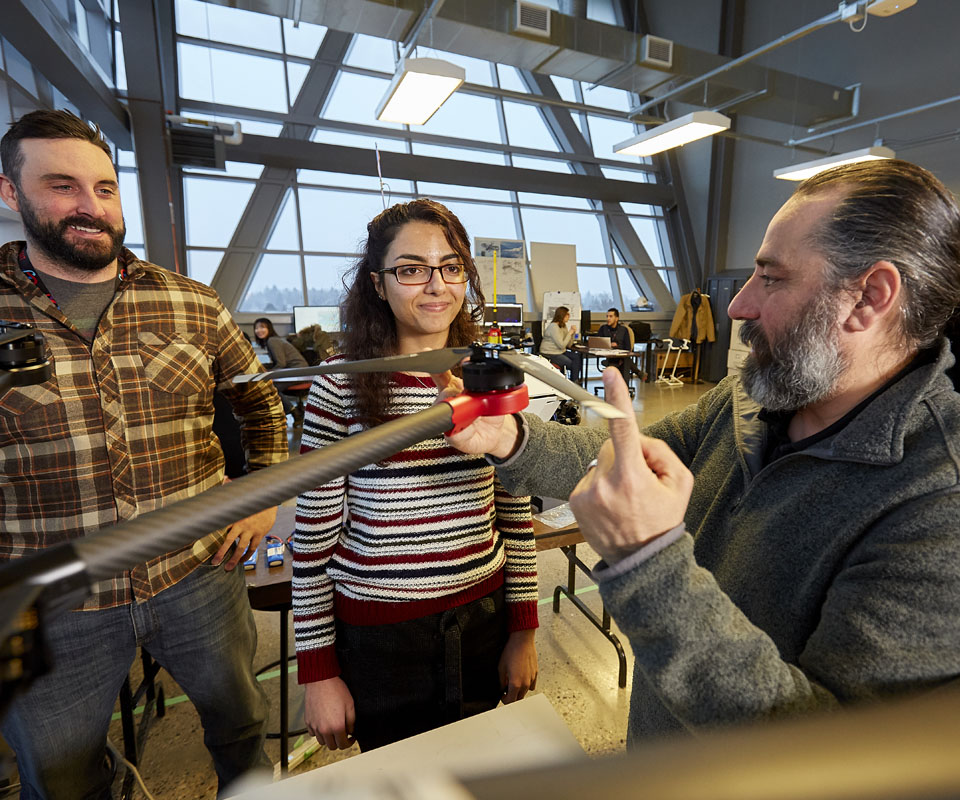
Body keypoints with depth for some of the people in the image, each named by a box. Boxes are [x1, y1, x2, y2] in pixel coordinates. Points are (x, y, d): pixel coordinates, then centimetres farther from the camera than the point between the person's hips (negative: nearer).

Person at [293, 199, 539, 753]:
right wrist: (318, 670, -3)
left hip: (482, 624, 3)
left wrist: (524, 629, 3)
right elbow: (313, 536, -7)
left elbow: (516, 510, 1)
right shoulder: (341, 389, -13)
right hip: (377, 640, -2)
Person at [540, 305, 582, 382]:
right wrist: (569, 333, -14)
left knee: (578, 357, -10)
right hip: (550, 354, -9)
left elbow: (569, 345, 9)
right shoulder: (553, 327, -17)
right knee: (572, 364, -18)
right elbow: (562, 345, -21)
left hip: (560, 352, 9)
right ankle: (573, 382, 2)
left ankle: (575, 382, -5)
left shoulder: (564, 326, 11)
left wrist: (572, 333, -4)